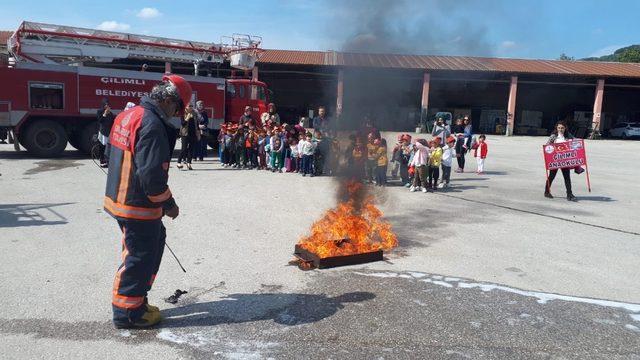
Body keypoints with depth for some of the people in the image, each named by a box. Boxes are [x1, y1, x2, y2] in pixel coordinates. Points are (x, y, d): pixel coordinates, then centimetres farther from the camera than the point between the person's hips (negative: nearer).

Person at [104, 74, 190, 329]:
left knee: (155, 239, 21)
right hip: (138, 206, -10)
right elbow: (152, 174, -25)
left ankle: (136, 299, 31)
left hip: (118, 198, 10)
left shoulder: (127, 116, 11)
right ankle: (127, 312, 18)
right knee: (140, 256, 3)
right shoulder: (152, 124, -22)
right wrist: (168, 204, -11)